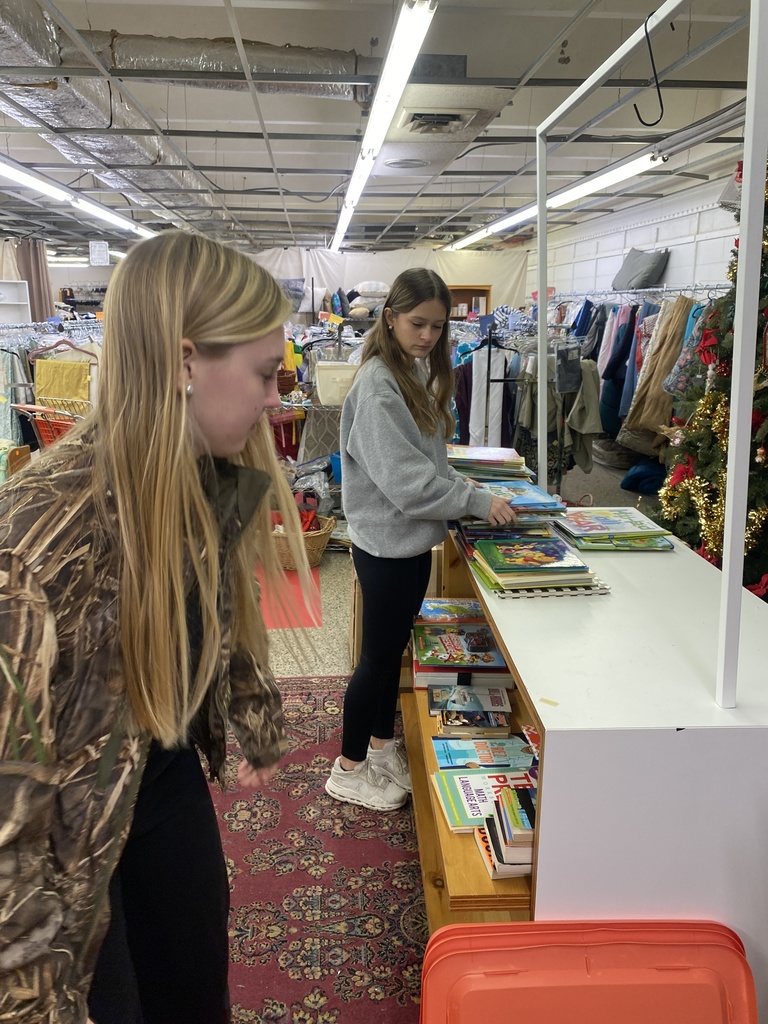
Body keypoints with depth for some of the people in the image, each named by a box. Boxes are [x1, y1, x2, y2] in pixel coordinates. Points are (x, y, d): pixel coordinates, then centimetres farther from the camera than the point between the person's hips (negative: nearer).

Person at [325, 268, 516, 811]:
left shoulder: (419, 375, 10)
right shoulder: (377, 385, -20)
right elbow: (402, 477, -26)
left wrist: (462, 485, 1)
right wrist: (476, 500, -24)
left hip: (413, 538, 9)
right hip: (386, 542, -9)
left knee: (396, 648, 19)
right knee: (378, 656, 4)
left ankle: (382, 745, 37)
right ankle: (350, 768, 22)